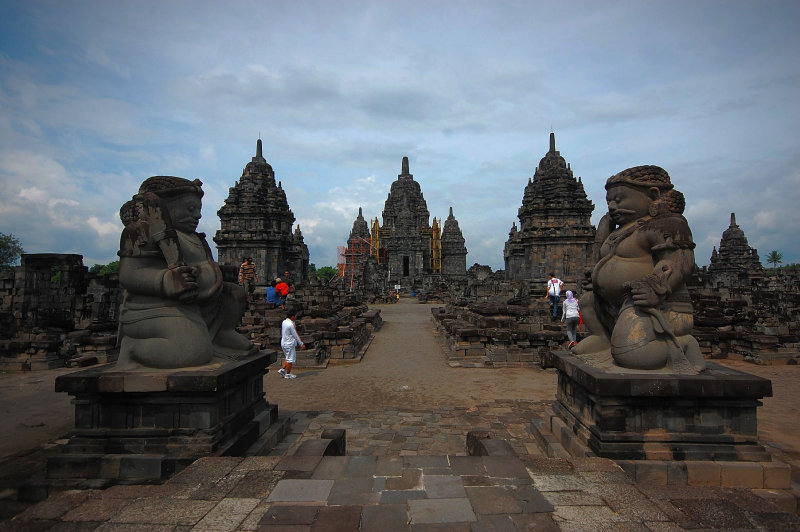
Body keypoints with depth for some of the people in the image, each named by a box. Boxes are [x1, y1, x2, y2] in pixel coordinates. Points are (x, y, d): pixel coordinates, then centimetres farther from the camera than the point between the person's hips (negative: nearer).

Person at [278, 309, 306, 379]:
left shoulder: (284, 322, 5)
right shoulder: (290, 325, -23)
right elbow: (295, 335, -16)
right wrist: (301, 344, -7)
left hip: (284, 343, 9)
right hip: (289, 344, -9)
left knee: (287, 358, 24)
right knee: (290, 359, 2)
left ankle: (282, 369, 21)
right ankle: (288, 374, 11)